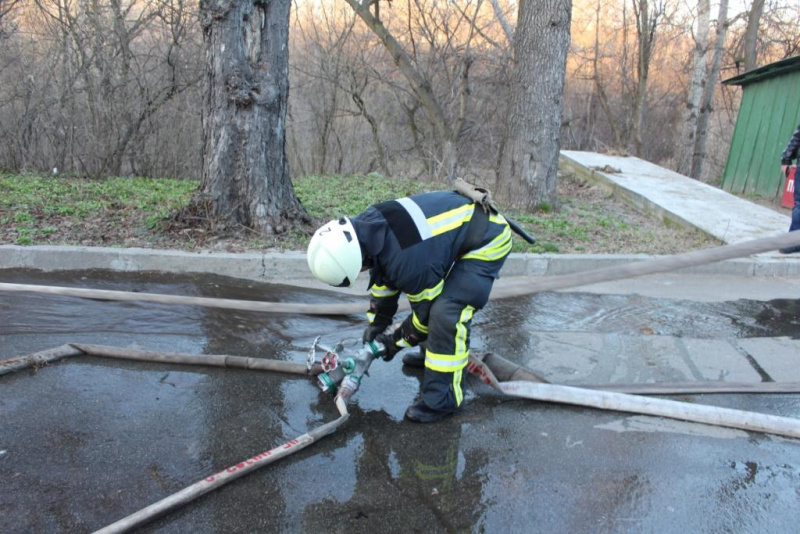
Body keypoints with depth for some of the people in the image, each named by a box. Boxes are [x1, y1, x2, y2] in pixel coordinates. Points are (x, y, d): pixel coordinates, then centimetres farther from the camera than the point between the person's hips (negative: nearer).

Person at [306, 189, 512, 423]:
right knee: (426, 291, 20)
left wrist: (396, 341, -2)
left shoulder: (406, 260, -36)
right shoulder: (367, 225, -12)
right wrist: (375, 323, 11)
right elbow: (383, 276, 7)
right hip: (464, 219, 10)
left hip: (488, 241, -9)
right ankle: (434, 353, 39)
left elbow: (426, 310, -18)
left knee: (446, 313, -19)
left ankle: (441, 399, -8)